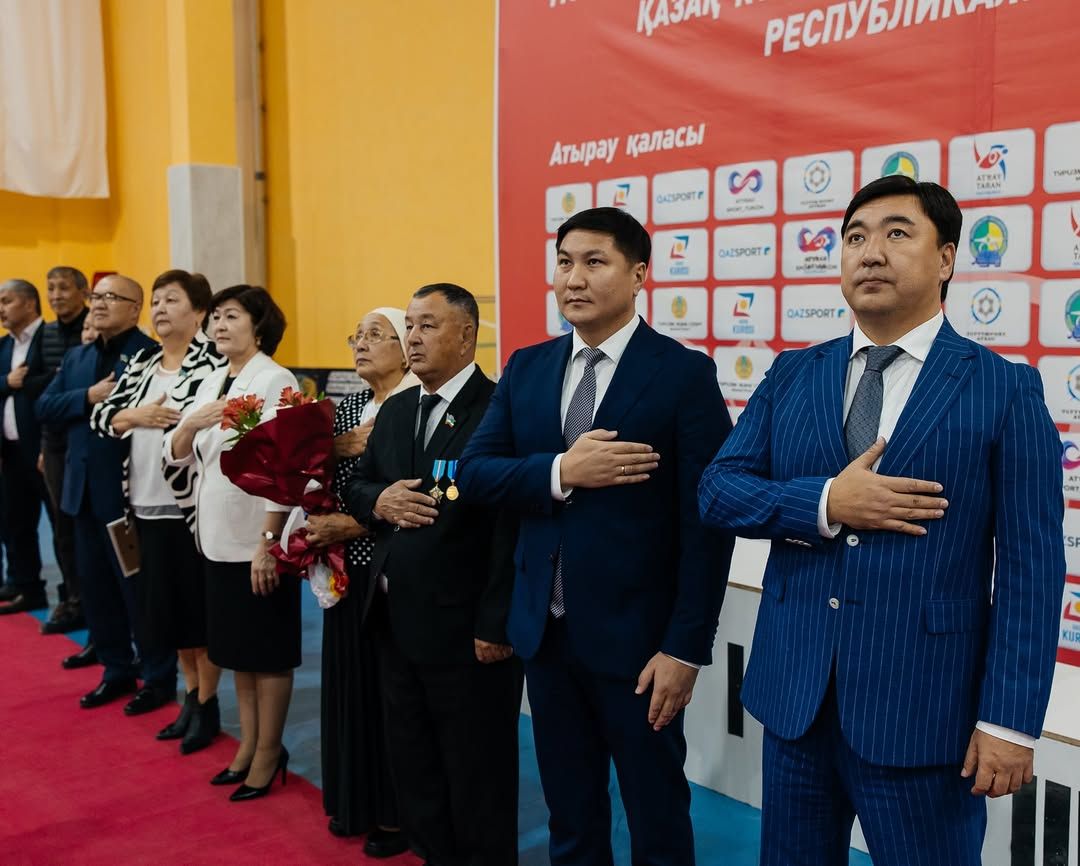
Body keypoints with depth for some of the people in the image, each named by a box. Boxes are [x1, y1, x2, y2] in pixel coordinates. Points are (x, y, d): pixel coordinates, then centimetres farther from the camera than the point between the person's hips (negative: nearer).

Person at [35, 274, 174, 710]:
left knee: (138, 585, 3)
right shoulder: (77, 357, 14)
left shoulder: (149, 353, -11)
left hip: (129, 488, -8)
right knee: (95, 585, 14)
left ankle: (159, 677, 17)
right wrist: (88, 397, -10)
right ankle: (117, 670, 29)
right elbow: (44, 407, 3)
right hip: (84, 488, 8)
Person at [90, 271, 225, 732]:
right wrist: (135, 416, -8)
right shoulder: (141, 362, 13)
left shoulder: (214, 359, -9)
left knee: (201, 611, 3)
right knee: (166, 605, 16)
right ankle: (190, 692, 31)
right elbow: (99, 416, 9)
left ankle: (206, 705, 17)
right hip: (146, 504, 7)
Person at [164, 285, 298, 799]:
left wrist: (268, 542, -22)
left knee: (268, 652, 4)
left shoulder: (274, 381, -13)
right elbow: (175, 456, 8)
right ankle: (248, 745, 29)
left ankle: (268, 755, 17)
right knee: (236, 649, 16)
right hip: (217, 539, 8)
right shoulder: (211, 383, 10)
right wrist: (192, 422, -13)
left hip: (258, 540, -8)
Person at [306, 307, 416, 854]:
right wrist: (337, 448, -11)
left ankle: (397, 813, 20)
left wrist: (353, 525, -17)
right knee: (350, 681, 14)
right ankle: (356, 801, 31)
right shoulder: (347, 408, 10)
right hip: (348, 567, 7)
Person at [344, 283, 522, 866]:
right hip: (396, 623, 8)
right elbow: (354, 488, 16)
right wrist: (379, 500, -8)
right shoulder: (396, 410, 12)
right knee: (412, 769, 20)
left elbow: (512, 526, -19)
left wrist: (497, 624, -20)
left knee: (477, 777, 10)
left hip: (466, 629, -8)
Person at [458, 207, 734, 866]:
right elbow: (474, 472, 0)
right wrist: (560, 472, -17)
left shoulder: (685, 374, -9)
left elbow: (705, 522, -11)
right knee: (569, 813, 19)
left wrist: (686, 646, -14)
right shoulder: (525, 369, 6)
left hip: (636, 635, -4)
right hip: (546, 631, 5)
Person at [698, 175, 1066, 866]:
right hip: (793, 690, 4)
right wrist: (825, 505, -16)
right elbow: (718, 489, 1)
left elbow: (1031, 568, -8)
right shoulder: (792, 375, 6)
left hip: (923, 705, -3)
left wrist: (1009, 720, -11)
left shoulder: (1006, 390, -5)